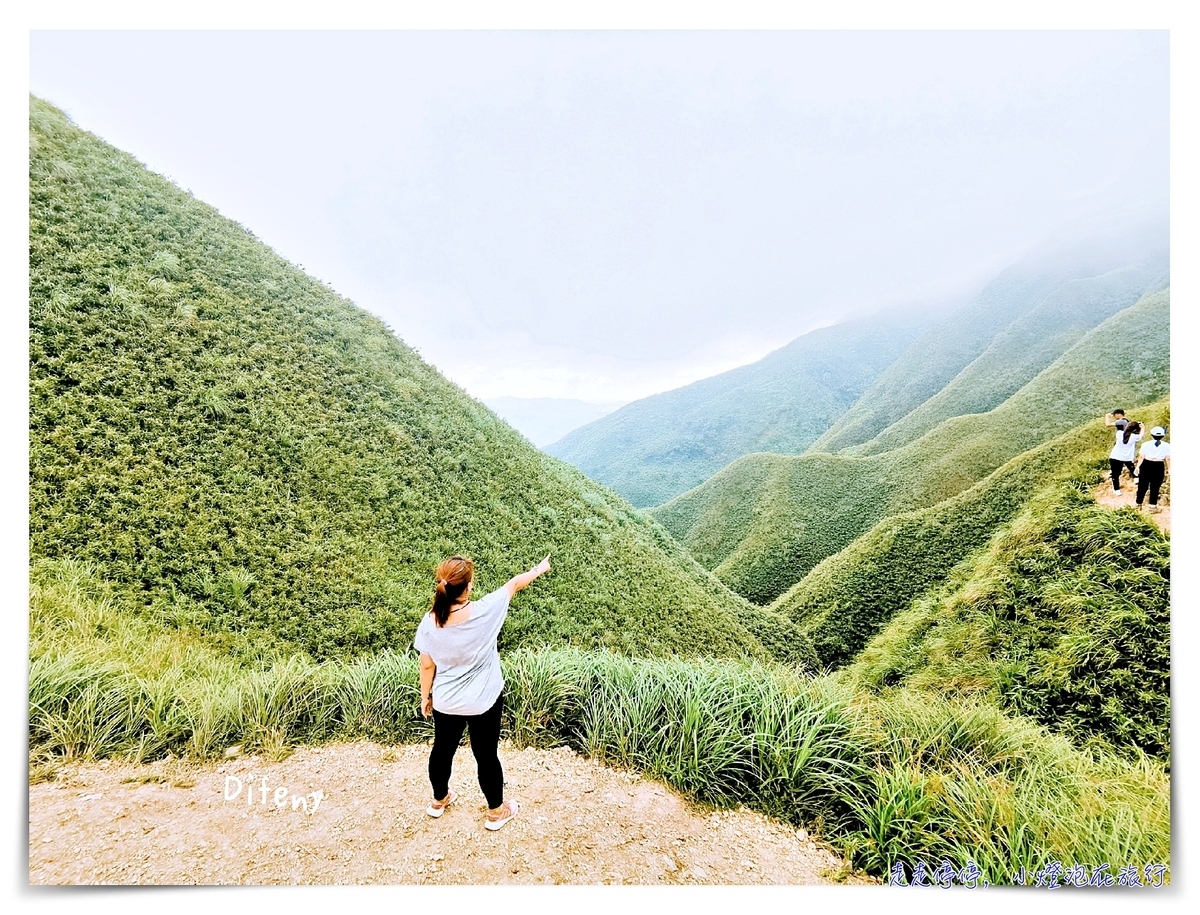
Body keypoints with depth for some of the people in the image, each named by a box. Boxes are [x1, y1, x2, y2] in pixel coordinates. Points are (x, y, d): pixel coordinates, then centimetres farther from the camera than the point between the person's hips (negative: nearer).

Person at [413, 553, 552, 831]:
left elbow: (427, 666, -6)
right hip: (483, 703, -3)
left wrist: (425, 696, 11)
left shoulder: (429, 622, -19)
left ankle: (439, 800, 50)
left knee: (443, 749, 26)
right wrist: (539, 569, 6)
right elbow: (515, 583, -10)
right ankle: (496, 811, 37)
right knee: (486, 755, 16)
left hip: (445, 703, 3)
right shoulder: (484, 612, -27)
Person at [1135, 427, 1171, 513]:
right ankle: (1153, 506, 6)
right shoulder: (1167, 446, -2)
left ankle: (1139, 504, 15)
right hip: (1159, 467, -1)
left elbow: (1141, 457, -4)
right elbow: (1168, 459, -3)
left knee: (1142, 486, 9)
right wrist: (1169, 469, 3)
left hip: (1146, 465, 1)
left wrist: (1138, 467, 1)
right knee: (1155, 487, 4)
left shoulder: (1146, 444, -2)